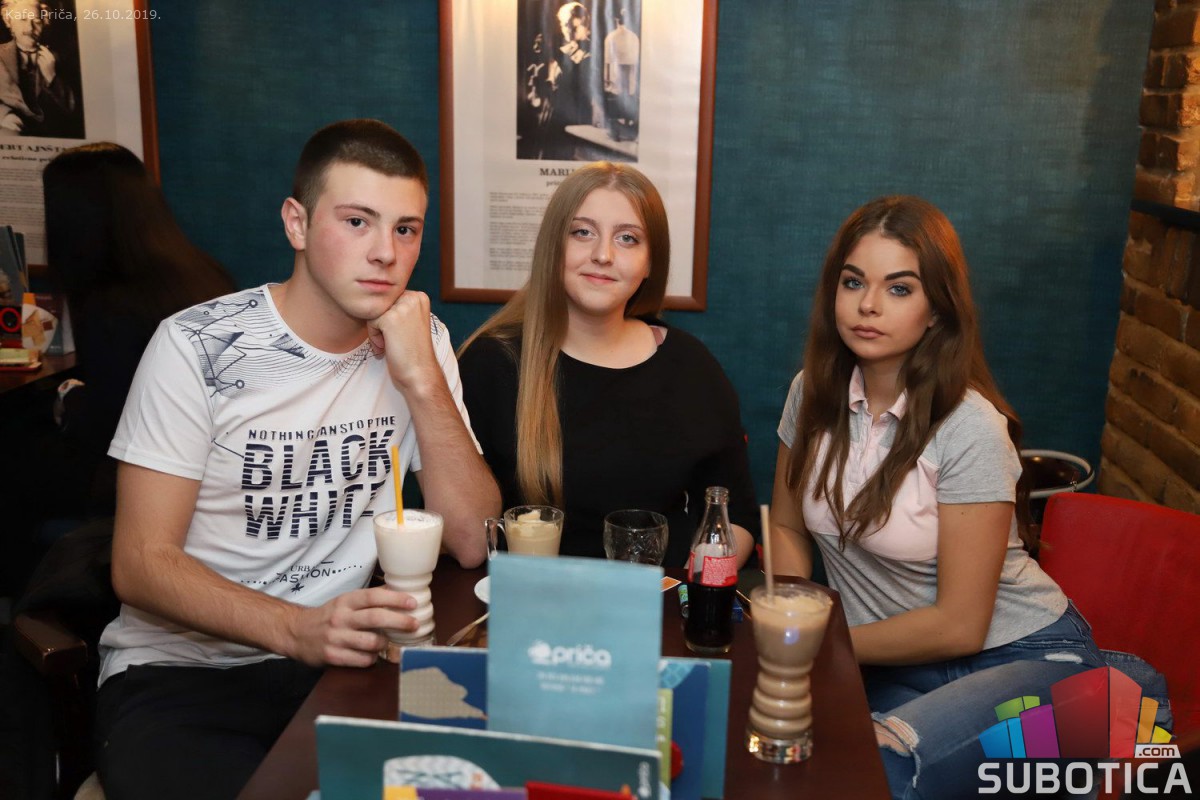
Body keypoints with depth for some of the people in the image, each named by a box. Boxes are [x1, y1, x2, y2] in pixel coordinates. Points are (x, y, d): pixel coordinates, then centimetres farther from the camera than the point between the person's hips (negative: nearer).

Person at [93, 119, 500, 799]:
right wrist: (298, 630, -28)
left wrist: (422, 380, -17)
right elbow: (141, 565, -11)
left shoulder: (419, 342, 1)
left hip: (339, 659, 4)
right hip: (182, 668, -3)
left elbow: (473, 543, -6)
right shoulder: (199, 346, -10)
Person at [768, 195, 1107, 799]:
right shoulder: (814, 393, -3)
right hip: (897, 665, 6)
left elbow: (959, 626, -17)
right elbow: (787, 528, 9)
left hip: (1021, 657, -5)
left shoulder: (970, 428, -20)